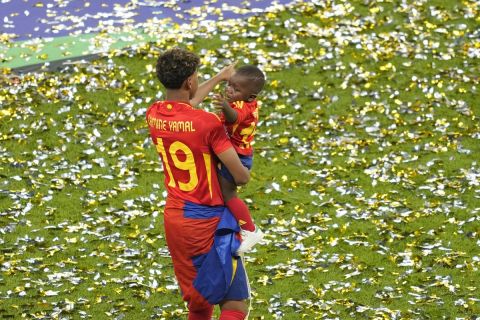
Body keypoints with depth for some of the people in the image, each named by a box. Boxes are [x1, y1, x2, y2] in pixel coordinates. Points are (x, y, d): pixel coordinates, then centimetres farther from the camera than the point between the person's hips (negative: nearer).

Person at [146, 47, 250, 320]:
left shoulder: (154, 115, -1)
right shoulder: (208, 123, -21)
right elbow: (241, 177, -17)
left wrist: (219, 78, 34)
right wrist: (245, 172, 7)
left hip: (174, 218, 7)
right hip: (209, 221, -7)